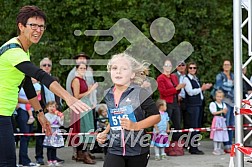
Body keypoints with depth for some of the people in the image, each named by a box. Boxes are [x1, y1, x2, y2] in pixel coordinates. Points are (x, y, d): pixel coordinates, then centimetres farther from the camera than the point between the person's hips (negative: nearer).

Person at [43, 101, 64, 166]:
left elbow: (61, 124, 9)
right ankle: (49, 161, 0)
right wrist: (55, 116, -16)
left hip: (56, 132, 5)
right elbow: (49, 122, -16)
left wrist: (61, 118, -8)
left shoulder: (57, 115, 13)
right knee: (49, 148, -4)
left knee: (54, 148, 8)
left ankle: (54, 160, 13)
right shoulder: (47, 115, -1)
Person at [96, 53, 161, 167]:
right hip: (115, 149, 3)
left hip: (137, 149, -3)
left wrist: (135, 126, -19)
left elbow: (156, 116, -8)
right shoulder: (108, 95, 6)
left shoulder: (140, 93, -11)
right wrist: (104, 133, 7)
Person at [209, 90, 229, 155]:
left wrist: (225, 111, -14)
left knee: (221, 134, 8)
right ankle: (215, 149, 0)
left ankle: (219, 148, 16)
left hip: (222, 120, 6)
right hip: (216, 120, -6)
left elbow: (225, 113, 8)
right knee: (216, 135, -5)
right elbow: (213, 112, -13)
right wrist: (221, 111, -15)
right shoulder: (213, 104, -5)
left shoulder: (223, 104, 12)